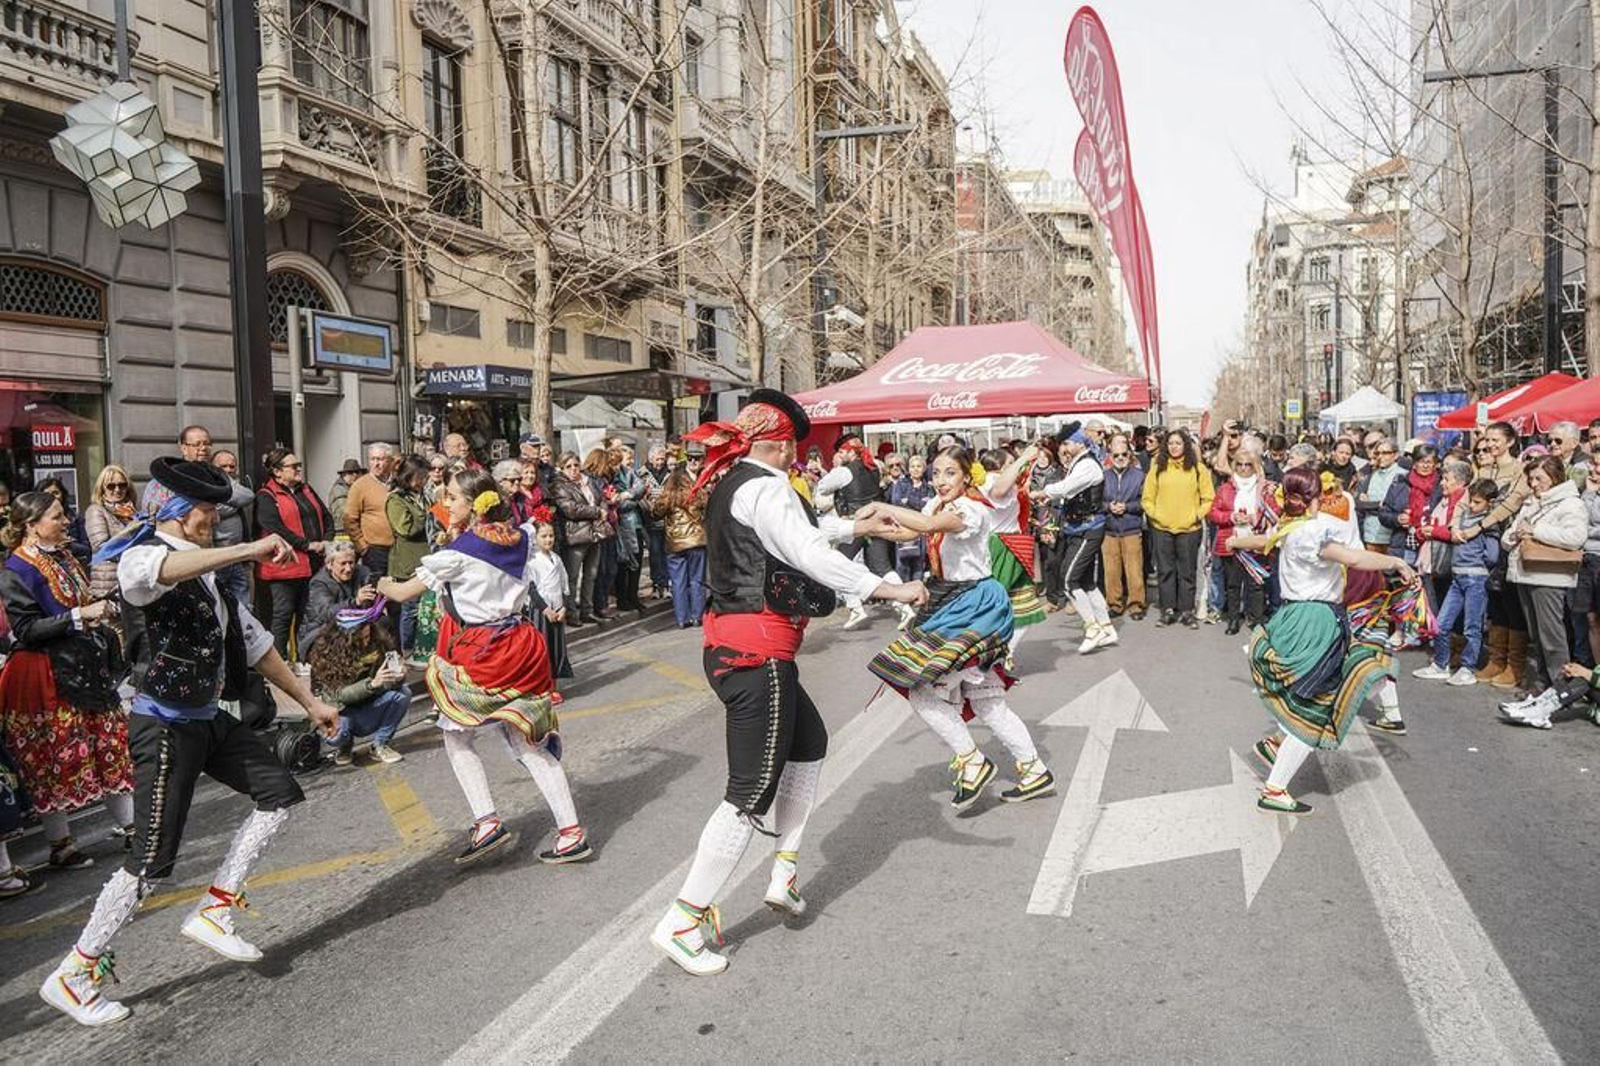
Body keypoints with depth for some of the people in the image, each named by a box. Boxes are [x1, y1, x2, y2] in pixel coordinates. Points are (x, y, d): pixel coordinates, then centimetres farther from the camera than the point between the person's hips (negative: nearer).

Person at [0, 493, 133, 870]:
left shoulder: (65, 556, 10)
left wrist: (105, 607, 6)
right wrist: (80, 615, -23)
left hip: (86, 668, 8)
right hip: (49, 675, -7)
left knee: (111, 744, 10)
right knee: (57, 757, 2)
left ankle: (129, 825, 19)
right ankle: (60, 844, 15)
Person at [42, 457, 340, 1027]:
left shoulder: (210, 573, 11)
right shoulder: (140, 558, -13)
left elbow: (255, 643, 16)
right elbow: (161, 571, -42)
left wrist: (310, 701, 18)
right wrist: (249, 549, -42)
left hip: (210, 719, 8)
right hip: (165, 726, -8)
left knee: (280, 792, 7)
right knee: (151, 861, -4)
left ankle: (213, 910, 14)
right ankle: (75, 973, 15)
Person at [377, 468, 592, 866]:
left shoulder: (459, 552, -12)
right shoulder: (521, 540, 3)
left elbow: (404, 592, -2)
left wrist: (384, 585, 20)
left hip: (479, 654, -6)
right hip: (520, 647, 6)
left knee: (456, 736, 14)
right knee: (530, 742, 10)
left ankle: (487, 822, 2)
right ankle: (571, 831, 5)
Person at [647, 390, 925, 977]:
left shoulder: (731, 484, 15)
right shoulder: (766, 487, -13)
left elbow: (801, 526, 30)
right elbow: (810, 552, -24)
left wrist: (856, 526, 39)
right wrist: (891, 589, -22)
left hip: (730, 646, 10)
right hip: (756, 651, -10)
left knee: (809, 740, 26)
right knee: (752, 792, -4)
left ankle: (784, 872, 28)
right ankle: (681, 922, 3)